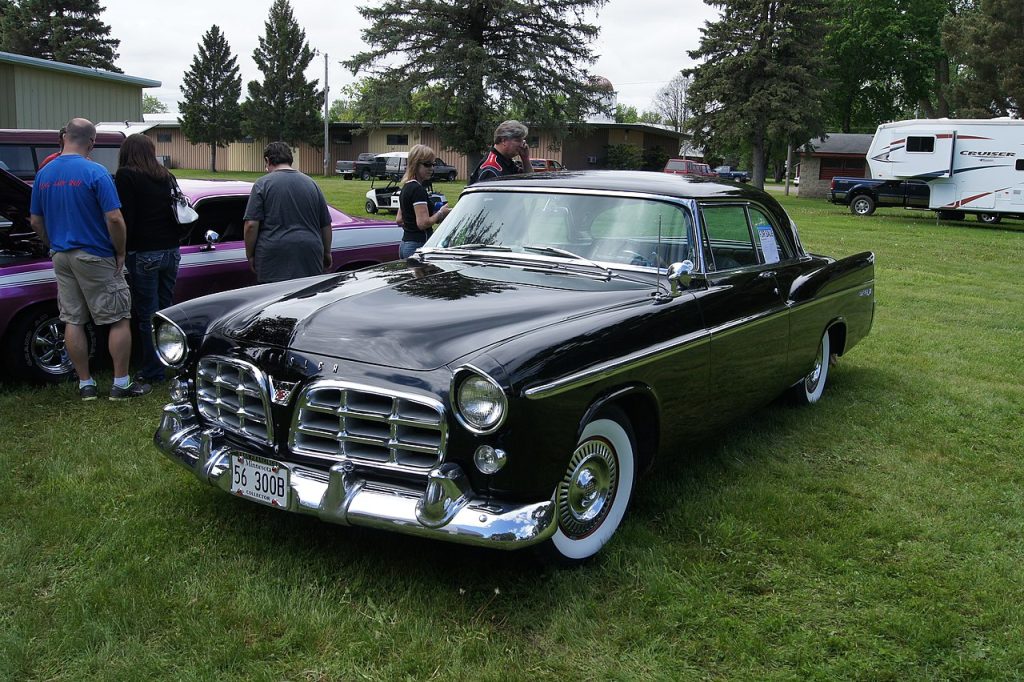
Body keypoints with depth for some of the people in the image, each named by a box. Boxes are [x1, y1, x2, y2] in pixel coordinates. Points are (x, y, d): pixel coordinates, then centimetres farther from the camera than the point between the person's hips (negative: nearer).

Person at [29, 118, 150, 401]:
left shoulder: (43, 174, 5)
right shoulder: (95, 172, -15)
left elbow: (36, 221, 10)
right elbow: (114, 219, -19)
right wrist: (120, 253, -7)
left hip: (61, 258, 6)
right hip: (95, 257, -6)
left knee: (73, 321, 11)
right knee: (119, 319, 3)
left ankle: (85, 385, 16)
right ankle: (121, 384, 5)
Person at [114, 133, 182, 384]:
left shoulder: (126, 177, -7)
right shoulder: (166, 177, 12)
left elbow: (125, 219, -12)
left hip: (144, 254, -6)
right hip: (170, 251, 6)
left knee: (147, 315, 1)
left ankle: (154, 372, 6)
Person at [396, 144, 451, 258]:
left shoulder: (406, 187, 15)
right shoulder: (418, 189, -14)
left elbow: (399, 220, 21)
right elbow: (423, 223, -22)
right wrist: (441, 213, -8)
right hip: (418, 245, -10)